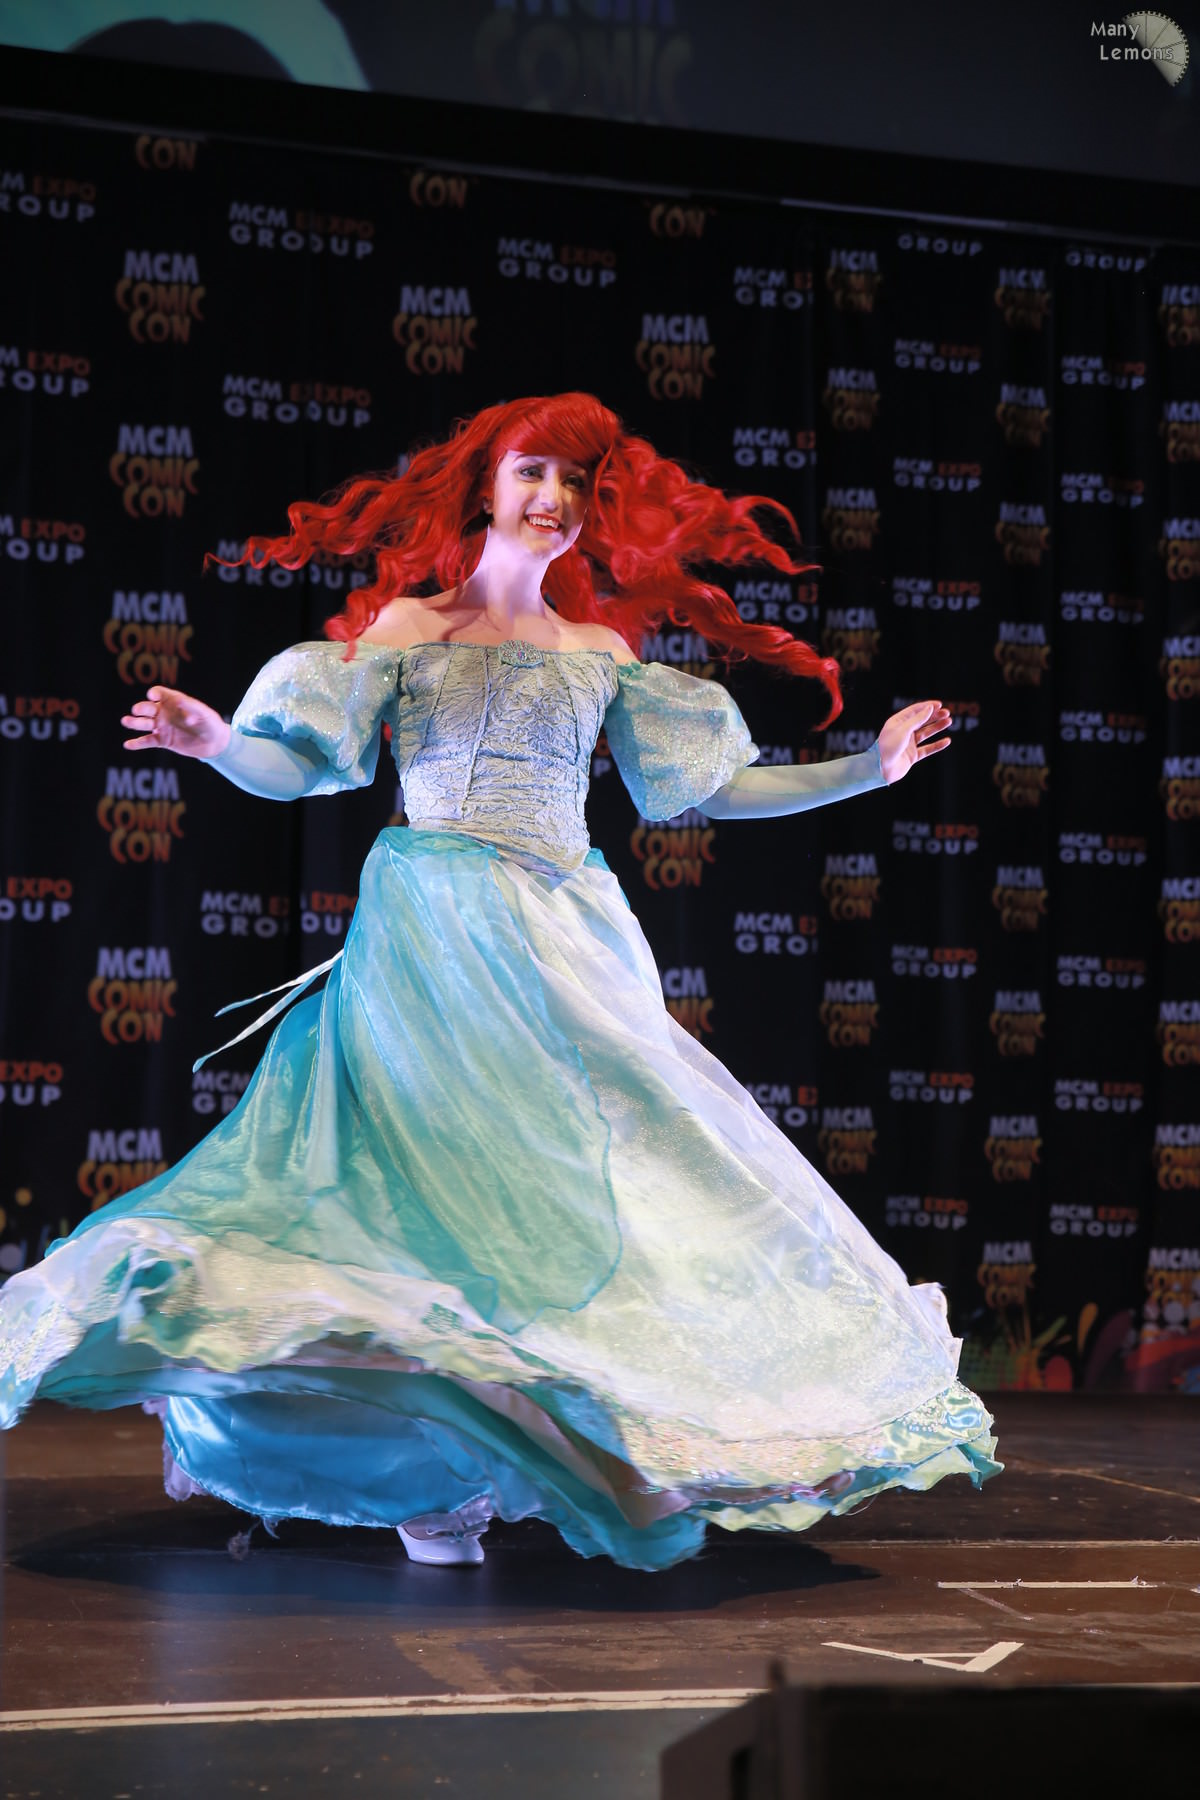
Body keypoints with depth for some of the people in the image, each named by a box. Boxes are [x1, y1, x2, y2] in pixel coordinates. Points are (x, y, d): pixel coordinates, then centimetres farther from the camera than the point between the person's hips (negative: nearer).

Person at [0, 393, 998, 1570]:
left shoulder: (603, 652, 15)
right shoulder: (406, 625, 6)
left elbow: (698, 787, 17)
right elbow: (296, 766, 1)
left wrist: (867, 770, 15)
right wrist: (215, 743, -20)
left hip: (568, 939, 4)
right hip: (431, 930, -4)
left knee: (576, 1165, -4)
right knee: (442, 1161, -14)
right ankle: (433, 1478, -8)